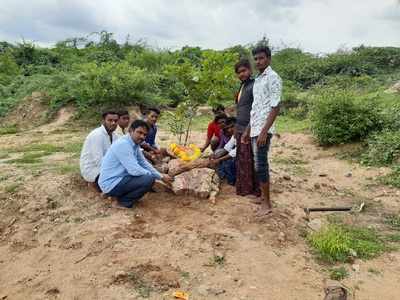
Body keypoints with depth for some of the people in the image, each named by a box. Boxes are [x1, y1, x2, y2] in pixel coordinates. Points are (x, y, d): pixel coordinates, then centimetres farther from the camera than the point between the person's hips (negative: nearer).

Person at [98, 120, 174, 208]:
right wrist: (154, 175, -11)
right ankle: (124, 200, -3)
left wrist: (161, 176, 3)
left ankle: (124, 194, 11)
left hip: (120, 177, 10)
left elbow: (144, 163, 11)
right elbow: (134, 170, -26)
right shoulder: (123, 144, -23)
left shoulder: (135, 144, 4)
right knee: (149, 179, -22)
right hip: (111, 184, -10)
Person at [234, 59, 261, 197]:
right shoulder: (243, 86, 16)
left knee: (248, 161, -2)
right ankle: (243, 187, 28)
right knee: (241, 160, 15)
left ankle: (253, 190, 11)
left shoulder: (254, 86, -12)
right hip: (240, 129, 9)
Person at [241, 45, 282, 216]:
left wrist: (264, 131, -22)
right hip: (254, 129, 9)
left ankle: (267, 203, 3)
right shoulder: (257, 79, 18)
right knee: (260, 165, 12)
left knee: (260, 166, -7)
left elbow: (275, 107, -15)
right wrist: (248, 130, 21)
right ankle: (263, 196, 23)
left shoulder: (273, 77, -8)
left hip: (263, 130, -8)